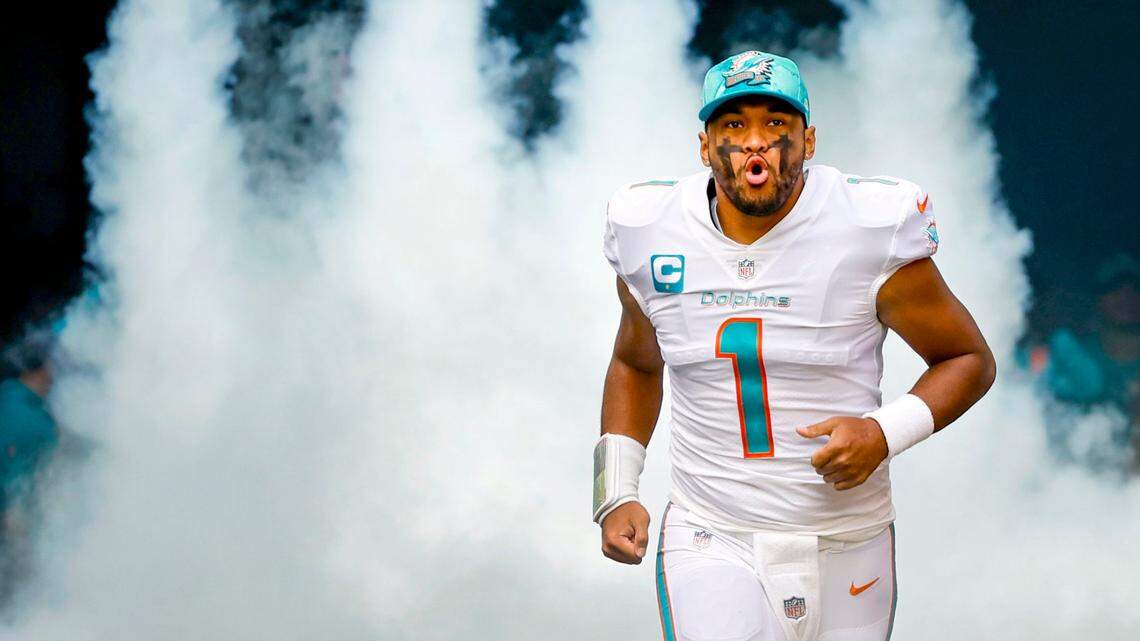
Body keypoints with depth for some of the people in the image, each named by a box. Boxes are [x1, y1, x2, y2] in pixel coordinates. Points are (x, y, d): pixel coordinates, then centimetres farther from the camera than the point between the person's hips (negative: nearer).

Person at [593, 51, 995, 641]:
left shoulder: (869, 233, -10)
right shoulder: (654, 235, 0)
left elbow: (969, 359, 1)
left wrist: (885, 434, -16)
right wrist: (615, 496, 8)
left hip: (843, 546, 0)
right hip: (710, 545, 0)